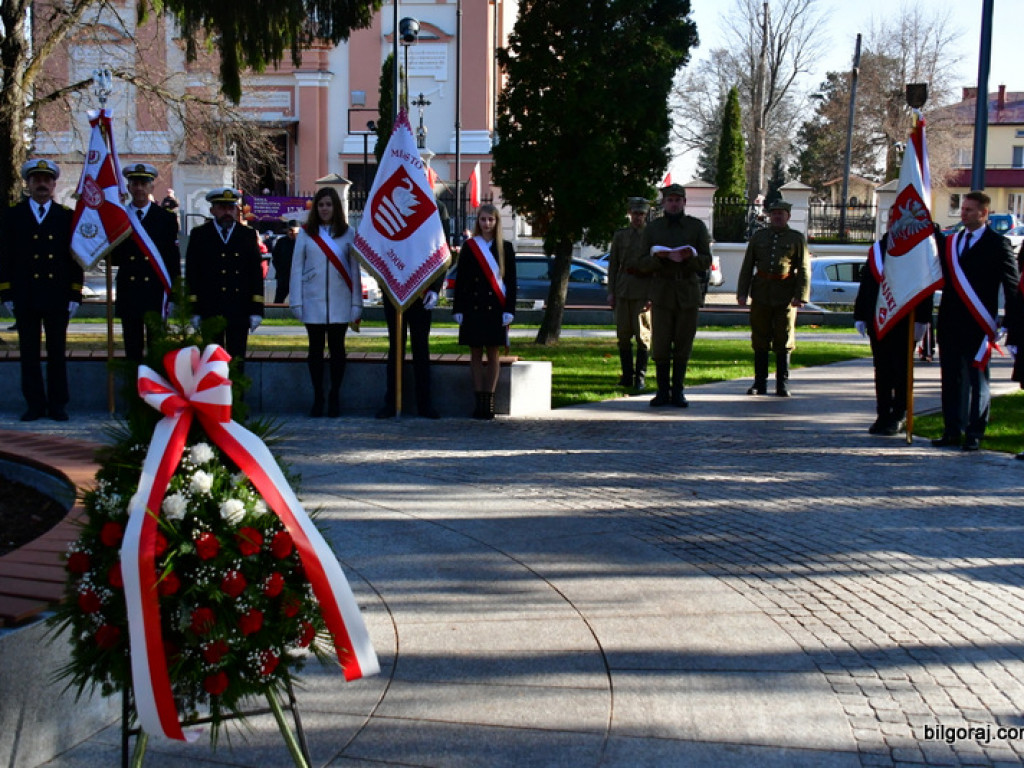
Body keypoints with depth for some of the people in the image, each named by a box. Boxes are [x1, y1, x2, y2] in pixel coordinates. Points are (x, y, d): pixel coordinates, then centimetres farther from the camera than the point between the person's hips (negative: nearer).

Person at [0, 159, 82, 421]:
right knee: (29, 353, 4)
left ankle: (57, 405, 10)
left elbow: (75, 259, 5)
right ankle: (35, 404, 11)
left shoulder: (67, 216, 6)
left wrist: (74, 296, -1)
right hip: (25, 297, 0)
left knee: (57, 352, 4)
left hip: (57, 297, 0)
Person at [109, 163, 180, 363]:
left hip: (156, 293, -1)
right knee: (132, 352, 6)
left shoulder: (166, 219, 5)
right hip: (129, 294, 2)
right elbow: (112, 259, 9)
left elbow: (173, 260, 3)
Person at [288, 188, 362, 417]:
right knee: (316, 349, 5)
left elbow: (354, 269, 3)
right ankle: (318, 398, 12)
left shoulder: (347, 233, 4)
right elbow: (297, 268, 3)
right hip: (313, 302, 0)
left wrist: (357, 304, -1)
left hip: (340, 302, 0)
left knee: (337, 348, 4)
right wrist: (297, 302, -3)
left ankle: (334, 398, 13)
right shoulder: (306, 234, 4)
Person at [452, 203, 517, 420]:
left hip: (496, 309, -1)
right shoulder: (469, 247, 7)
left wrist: (509, 310, -6)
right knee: (476, 354, 2)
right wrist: (458, 309, -2)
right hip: (472, 308, 1)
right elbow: (460, 280, 5)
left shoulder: (505, 248, 6)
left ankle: (489, 401, 6)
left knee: (493, 355, 2)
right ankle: (479, 400, 6)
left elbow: (511, 281, 3)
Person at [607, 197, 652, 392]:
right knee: (623, 334, 4)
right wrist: (611, 292, 5)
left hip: (643, 290, -3)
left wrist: (652, 295, -6)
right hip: (623, 290, 3)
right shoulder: (620, 236, 12)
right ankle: (627, 376, 12)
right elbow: (613, 265, 13)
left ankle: (640, 378, 2)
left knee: (643, 335, -4)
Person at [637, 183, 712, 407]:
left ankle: (678, 391, 11)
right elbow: (643, 264, 6)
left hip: (688, 293, 0)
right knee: (660, 345, -4)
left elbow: (707, 261, 4)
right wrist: (658, 257, -15)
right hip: (661, 293, 0)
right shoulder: (653, 228, 9)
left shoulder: (697, 227, 7)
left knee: (683, 346, 2)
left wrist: (690, 257, -17)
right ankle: (663, 391, 7)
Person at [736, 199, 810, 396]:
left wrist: (800, 296, -11)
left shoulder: (797, 238, 5)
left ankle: (782, 385, 8)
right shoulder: (758, 237, 11)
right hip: (761, 295, 2)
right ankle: (760, 383, 11)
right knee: (760, 340, 4)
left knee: (784, 342, 1)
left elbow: (804, 269, -1)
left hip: (785, 296, -2)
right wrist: (742, 292, 0)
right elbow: (747, 267, 9)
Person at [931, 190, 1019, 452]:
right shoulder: (950, 242, 13)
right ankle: (952, 431, 16)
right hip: (949, 323, 5)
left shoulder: (998, 244, -3)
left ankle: (974, 434, 8)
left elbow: (1011, 287, -6)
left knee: (977, 380, 2)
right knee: (951, 380, 9)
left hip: (977, 325, -5)